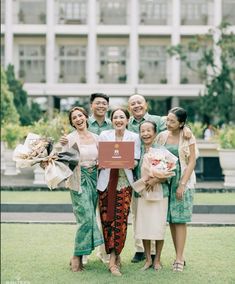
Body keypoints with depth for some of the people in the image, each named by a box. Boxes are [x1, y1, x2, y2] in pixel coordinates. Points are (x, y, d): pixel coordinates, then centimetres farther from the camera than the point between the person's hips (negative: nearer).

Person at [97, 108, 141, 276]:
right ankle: (115, 256, 14)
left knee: (120, 220, -8)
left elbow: (135, 162, 3)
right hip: (106, 181, 1)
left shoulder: (134, 137, 4)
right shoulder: (104, 135, 6)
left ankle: (113, 260, -2)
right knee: (106, 219, -2)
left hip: (124, 182, -1)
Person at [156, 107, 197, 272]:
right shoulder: (162, 136, 6)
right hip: (166, 180, 4)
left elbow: (192, 162, -7)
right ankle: (180, 256, 13)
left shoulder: (188, 138, -4)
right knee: (171, 220, 5)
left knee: (180, 220, -5)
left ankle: (179, 258, -2)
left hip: (183, 180, -4)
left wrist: (182, 184, -14)